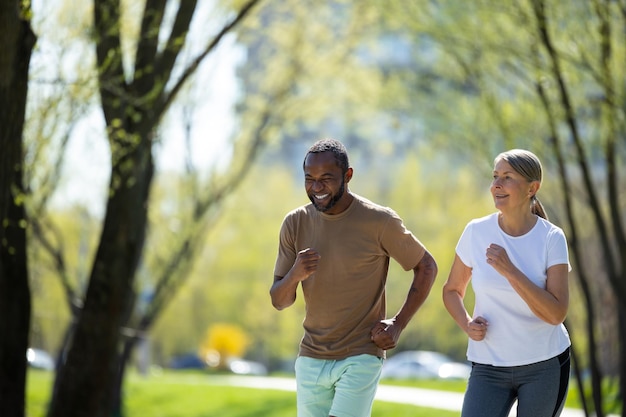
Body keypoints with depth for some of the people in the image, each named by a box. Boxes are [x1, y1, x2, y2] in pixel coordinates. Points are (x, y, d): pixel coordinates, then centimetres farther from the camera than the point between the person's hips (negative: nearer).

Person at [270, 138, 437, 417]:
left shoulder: (379, 221, -9)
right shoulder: (295, 223, 1)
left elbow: (426, 267, 5)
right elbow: (279, 302, 3)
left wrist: (398, 324, -4)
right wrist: (294, 275, -19)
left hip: (361, 359, -4)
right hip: (311, 359, 5)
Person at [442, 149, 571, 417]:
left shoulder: (551, 238, -8)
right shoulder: (476, 232, -3)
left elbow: (556, 313, -16)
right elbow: (452, 290, 11)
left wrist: (509, 270, -24)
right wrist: (467, 324, -9)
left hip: (545, 365, -1)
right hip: (489, 367, 1)